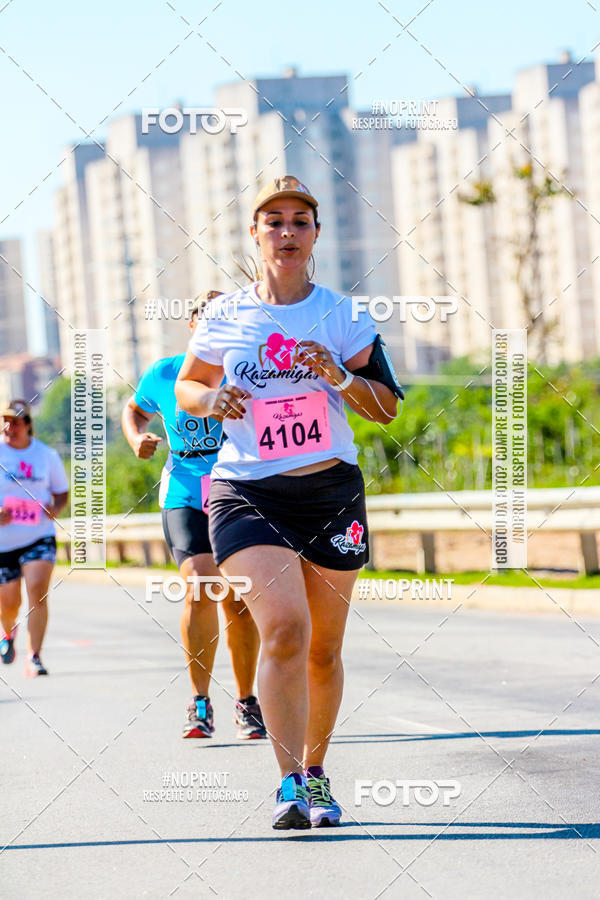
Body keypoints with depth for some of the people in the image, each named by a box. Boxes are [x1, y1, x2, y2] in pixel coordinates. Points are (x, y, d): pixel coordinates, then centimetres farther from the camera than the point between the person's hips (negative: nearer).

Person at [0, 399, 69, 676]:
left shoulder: (47, 455, 1)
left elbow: (61, 494, 12)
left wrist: (56, 509, -11)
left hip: (39, 537, 0)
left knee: (38, 591, -20)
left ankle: (34, 658, -18)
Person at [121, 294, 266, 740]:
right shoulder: (165, 376, 2)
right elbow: (135, 410, 20)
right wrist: (137, 438, 1)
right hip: (185, 496, 0)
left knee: (239, 601, 2)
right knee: (199, 590, -18)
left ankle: (246, 701, 21)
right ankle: (200, 703, -6)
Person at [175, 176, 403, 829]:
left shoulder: (342, 315, 3)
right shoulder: (224, 317, 3)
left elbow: (387, 406, 4)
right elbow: (186, 386, 17)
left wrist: (338, 376, -14)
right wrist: (211, 398, -6)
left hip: (331, 492, 2)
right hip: (246, 493, -2)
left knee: (323, 649, 9)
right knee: (284, 627, -22)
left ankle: (314, 773, 30)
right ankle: (289, 783, -20)